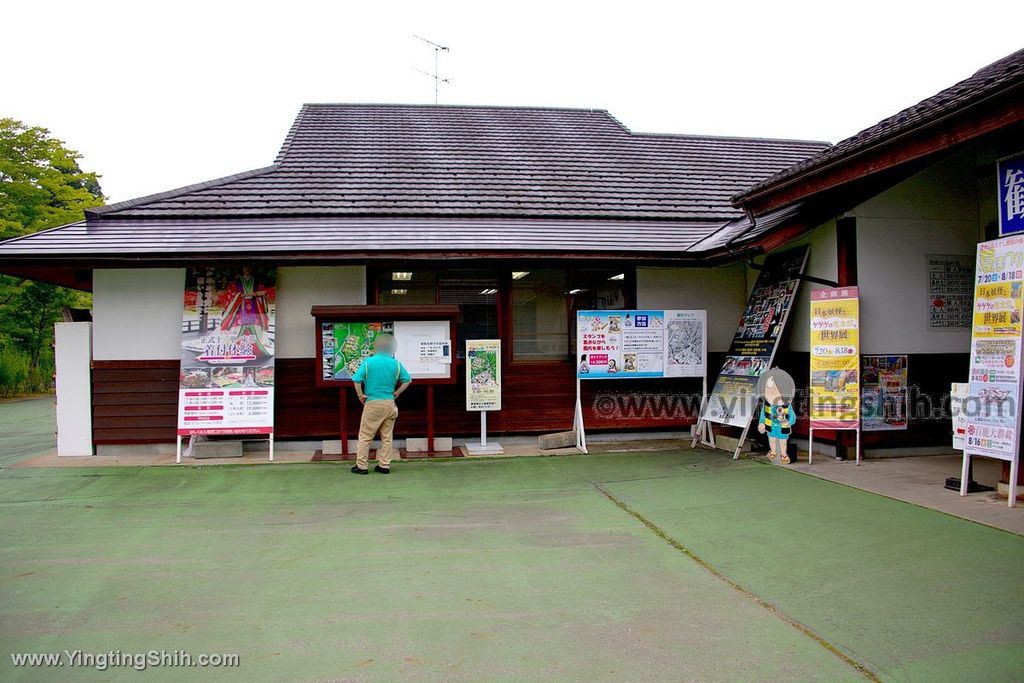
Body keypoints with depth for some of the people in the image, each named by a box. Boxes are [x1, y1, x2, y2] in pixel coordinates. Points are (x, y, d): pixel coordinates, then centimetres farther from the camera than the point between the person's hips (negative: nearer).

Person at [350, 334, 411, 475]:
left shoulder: (368, 361, -7)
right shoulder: (396, 363, 0)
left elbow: (357, 380, -12)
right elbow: (407, 380, 3)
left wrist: (360, 395, -1)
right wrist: (396, 393, 8)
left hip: (372, 404, -3)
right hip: (389, 404, 3)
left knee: (365, 437, 7)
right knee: (387, 437, 11)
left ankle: (361, 466, 10)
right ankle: (384, 465, 14)